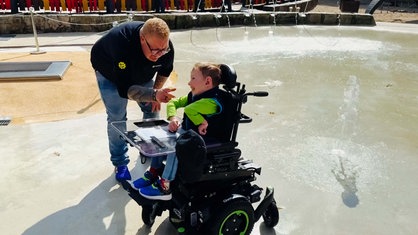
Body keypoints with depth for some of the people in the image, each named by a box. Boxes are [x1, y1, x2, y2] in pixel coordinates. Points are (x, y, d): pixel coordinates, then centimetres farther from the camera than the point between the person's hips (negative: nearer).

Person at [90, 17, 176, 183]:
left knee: (152, 109, 4)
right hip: (110, 72, -4)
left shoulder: (165, 46, -31)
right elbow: (125, 89, -46)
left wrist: (156, 92, -13)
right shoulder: (122, 44, -47)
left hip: (141, 72, 5)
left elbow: (165, 70, -6)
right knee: (117, 117, -10)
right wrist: (154, 94, -59)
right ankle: (120, 163, 6)